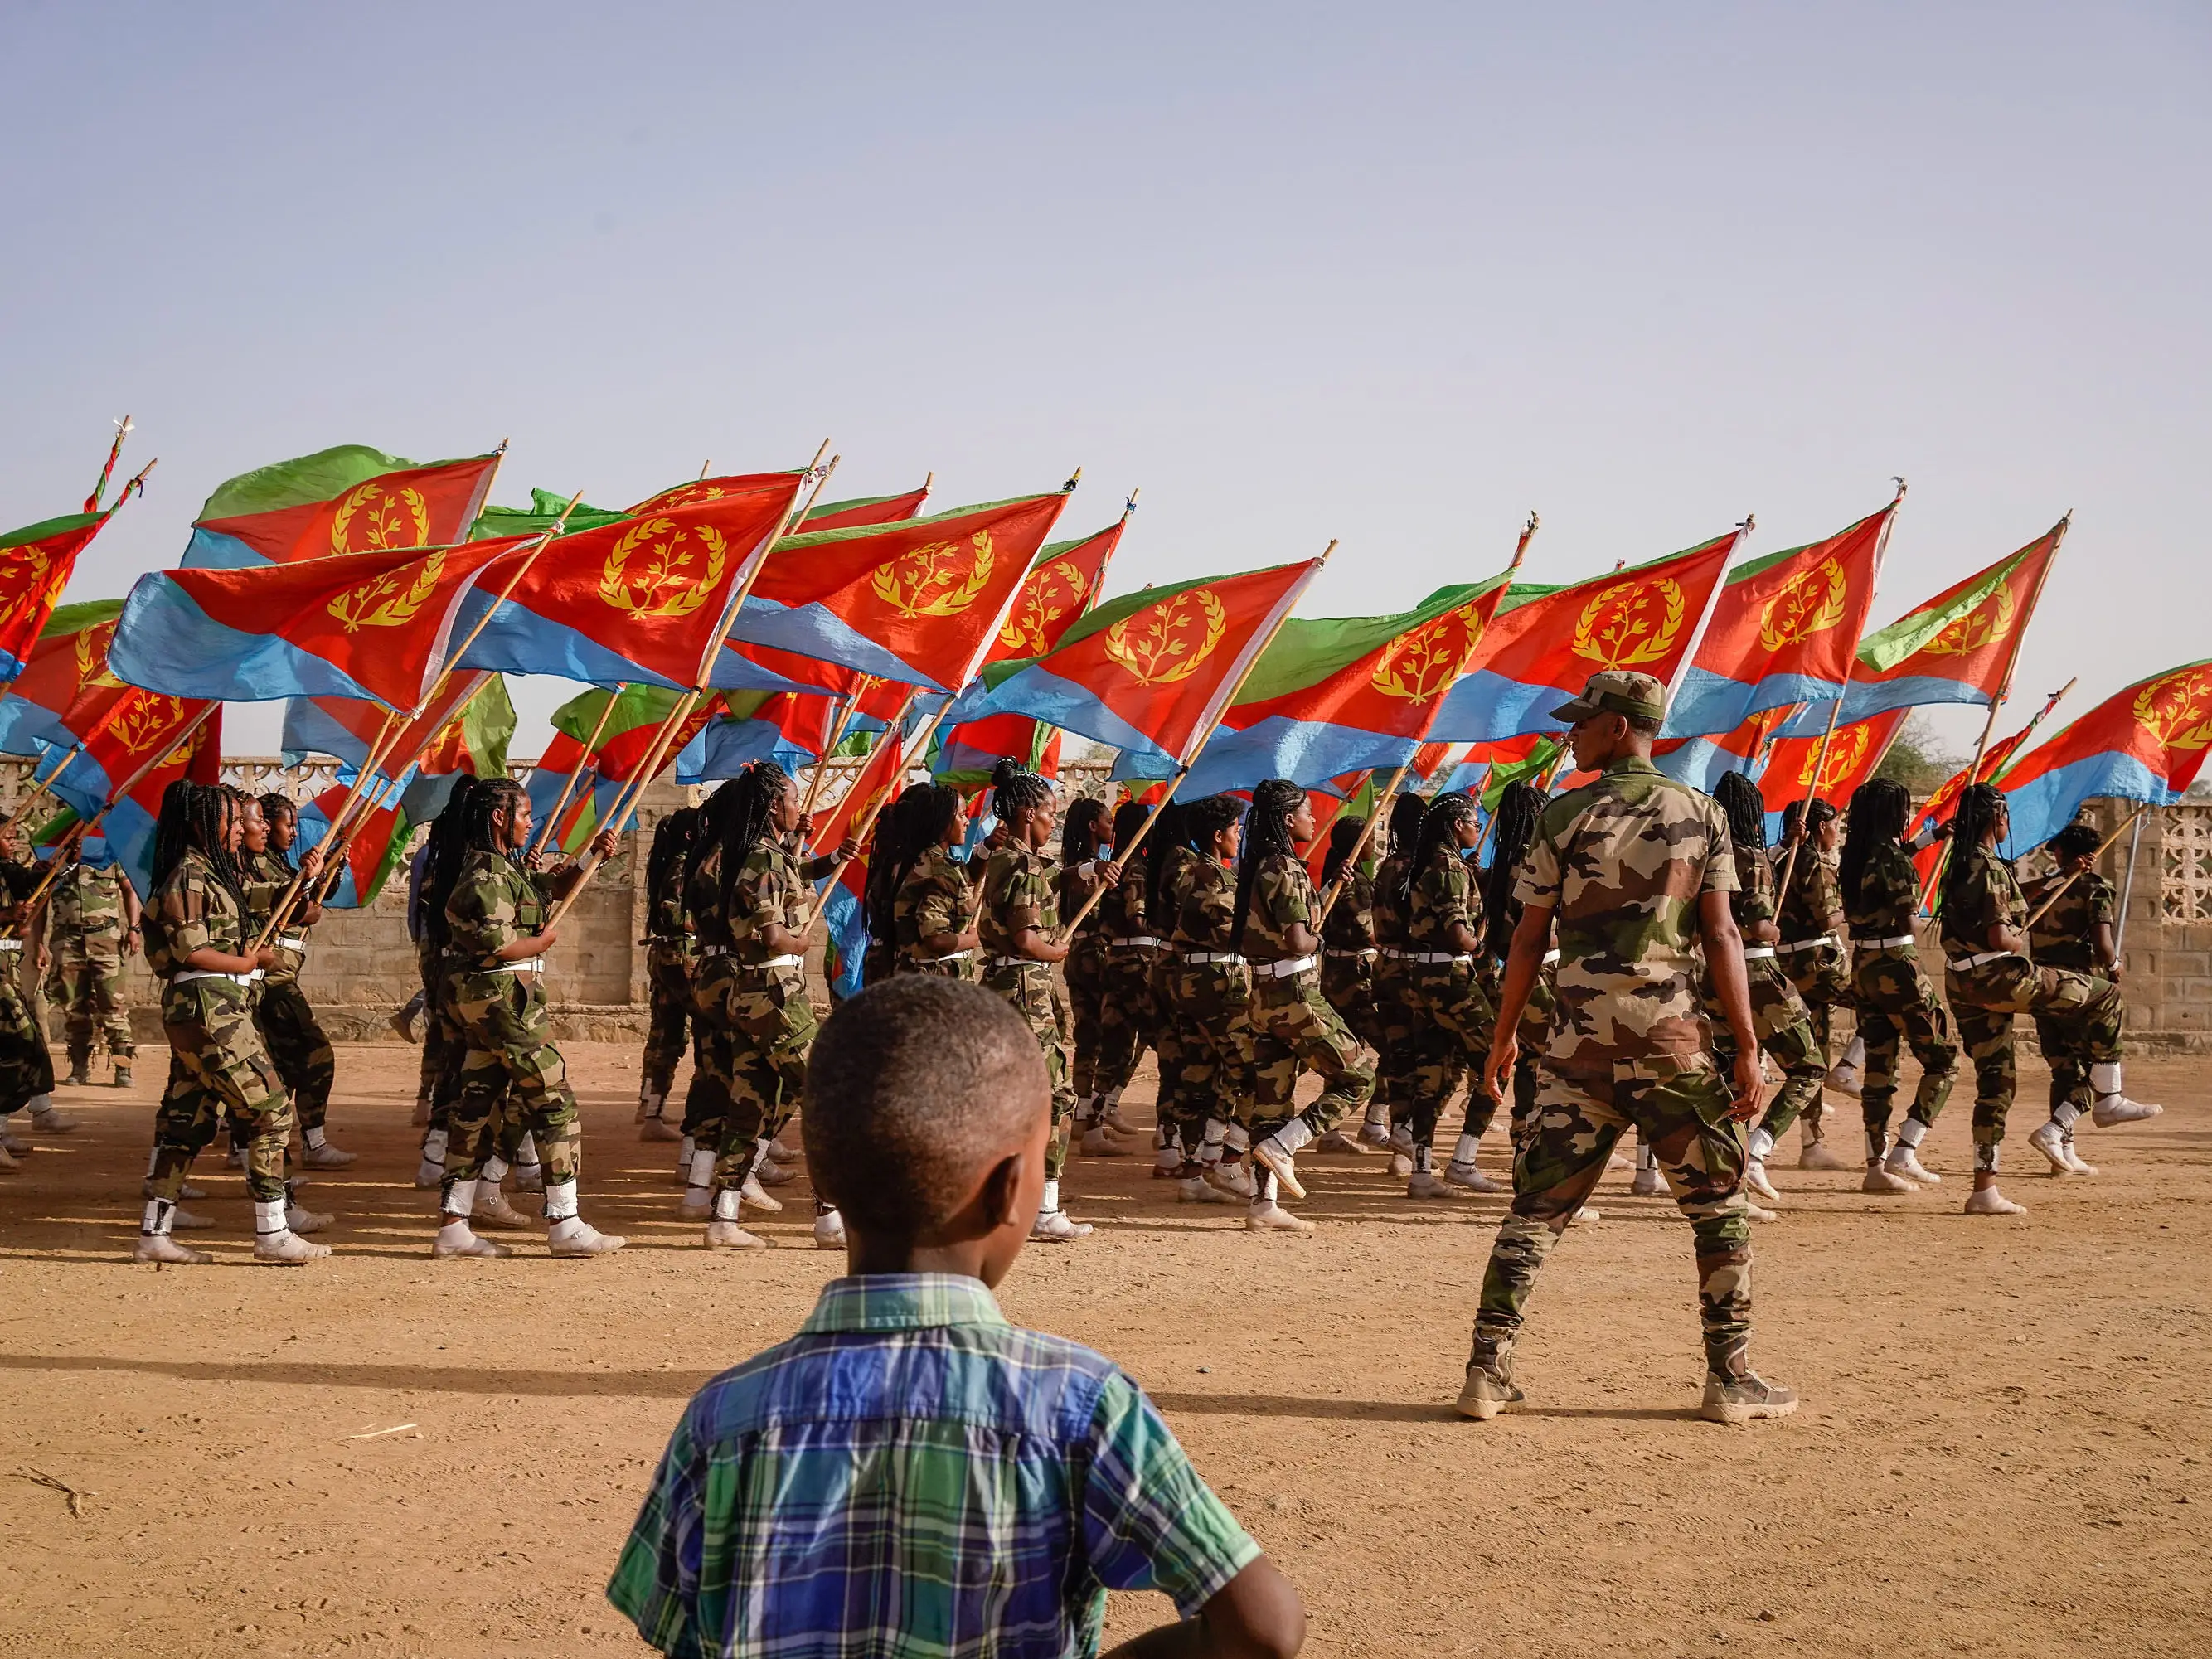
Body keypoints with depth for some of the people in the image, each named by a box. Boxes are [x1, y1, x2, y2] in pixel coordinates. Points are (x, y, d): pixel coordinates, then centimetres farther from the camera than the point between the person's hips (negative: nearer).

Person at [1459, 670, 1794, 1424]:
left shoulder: (1563, 816, 0)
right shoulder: (1701, 815, 2)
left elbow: (1529, 938, 1)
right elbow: (1721, 936, -3)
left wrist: (1505, 1034, 11)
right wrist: (1748, 1047, -1)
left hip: (1580, 1044, 1)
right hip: (1672, 1045, 0)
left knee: (1537, 1206, 6)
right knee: (1719, 1206, 11)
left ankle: (1487, 1369, 3)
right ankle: (1731, 1377, 12)